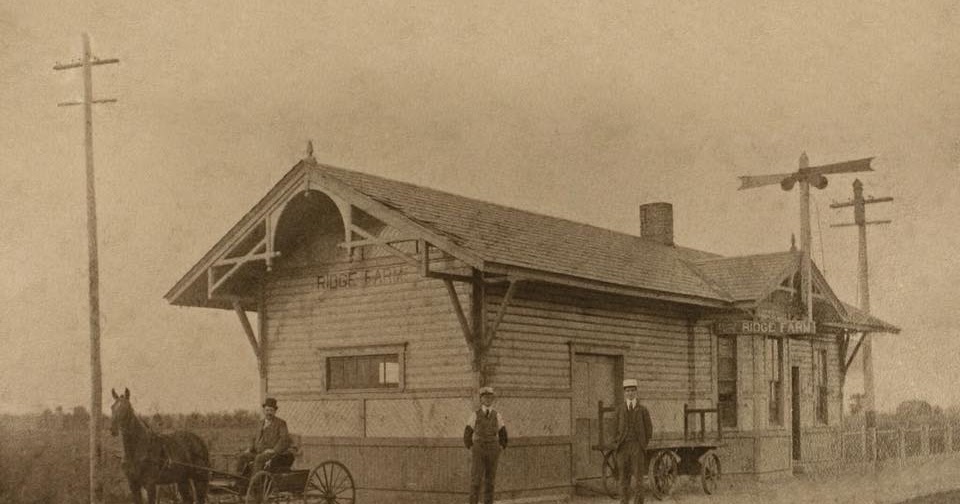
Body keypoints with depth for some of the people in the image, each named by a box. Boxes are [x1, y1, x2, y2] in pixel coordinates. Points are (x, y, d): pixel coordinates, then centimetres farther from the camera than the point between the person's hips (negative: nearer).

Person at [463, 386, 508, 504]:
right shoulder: (474, 415, -2)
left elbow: (503, 435, 10)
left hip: (492, 453, 2)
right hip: (479, 452, -2)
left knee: (489, 482, 3)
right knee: (475, 481, -7)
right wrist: (471, 450, -2)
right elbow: (467, 435, 3)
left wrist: (500, 450, 2)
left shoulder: (497, 416, 4)